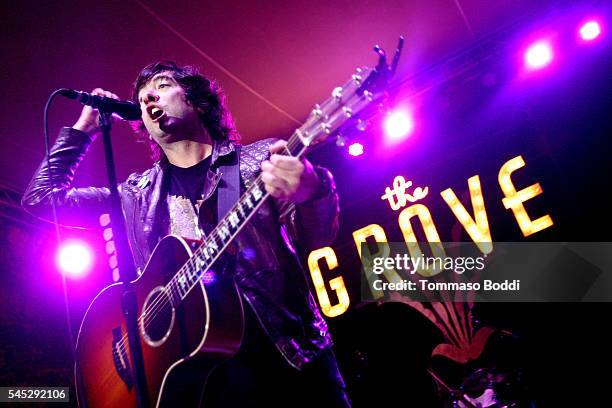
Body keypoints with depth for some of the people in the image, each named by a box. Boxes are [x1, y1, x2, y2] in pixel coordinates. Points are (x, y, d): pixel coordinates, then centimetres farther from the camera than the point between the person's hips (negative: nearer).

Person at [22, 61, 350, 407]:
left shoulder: (260, 159, 4)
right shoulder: (137, 194, 14)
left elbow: (316, 237, -8)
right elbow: (40, 197, 18)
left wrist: (310, 192, -30)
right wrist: (85, 127, 16)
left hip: (290, 354, -1)